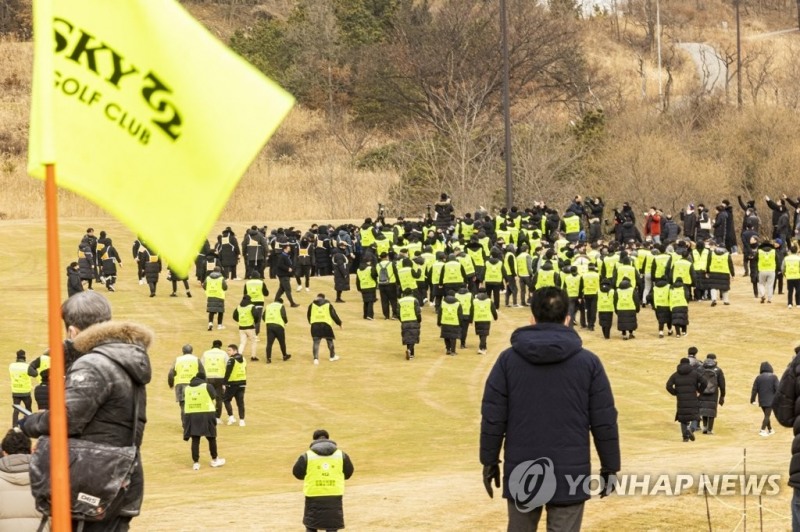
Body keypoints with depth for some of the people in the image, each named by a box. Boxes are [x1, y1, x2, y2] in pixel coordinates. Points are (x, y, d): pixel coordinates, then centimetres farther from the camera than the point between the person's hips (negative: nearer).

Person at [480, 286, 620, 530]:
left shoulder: (508, 359, -1)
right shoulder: (588, 362, -3)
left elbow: (492, 417, -1)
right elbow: (604, 421, -1)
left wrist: (490, 461, 10)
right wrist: (610, 468, 8)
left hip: (521, 472, 1)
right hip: (570, 474, -1)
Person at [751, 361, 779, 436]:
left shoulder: (758, 378, 2)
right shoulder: (773, 377, -5)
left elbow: (754, 389, 2)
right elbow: (777, 389, -8)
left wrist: (753, 400, 8)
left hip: (762, 401, 3)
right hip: (770, 400, -3)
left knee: (766, 415, 17)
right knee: (767, 415, -3)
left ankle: (770, 430, 25)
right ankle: (762, 430, -14)